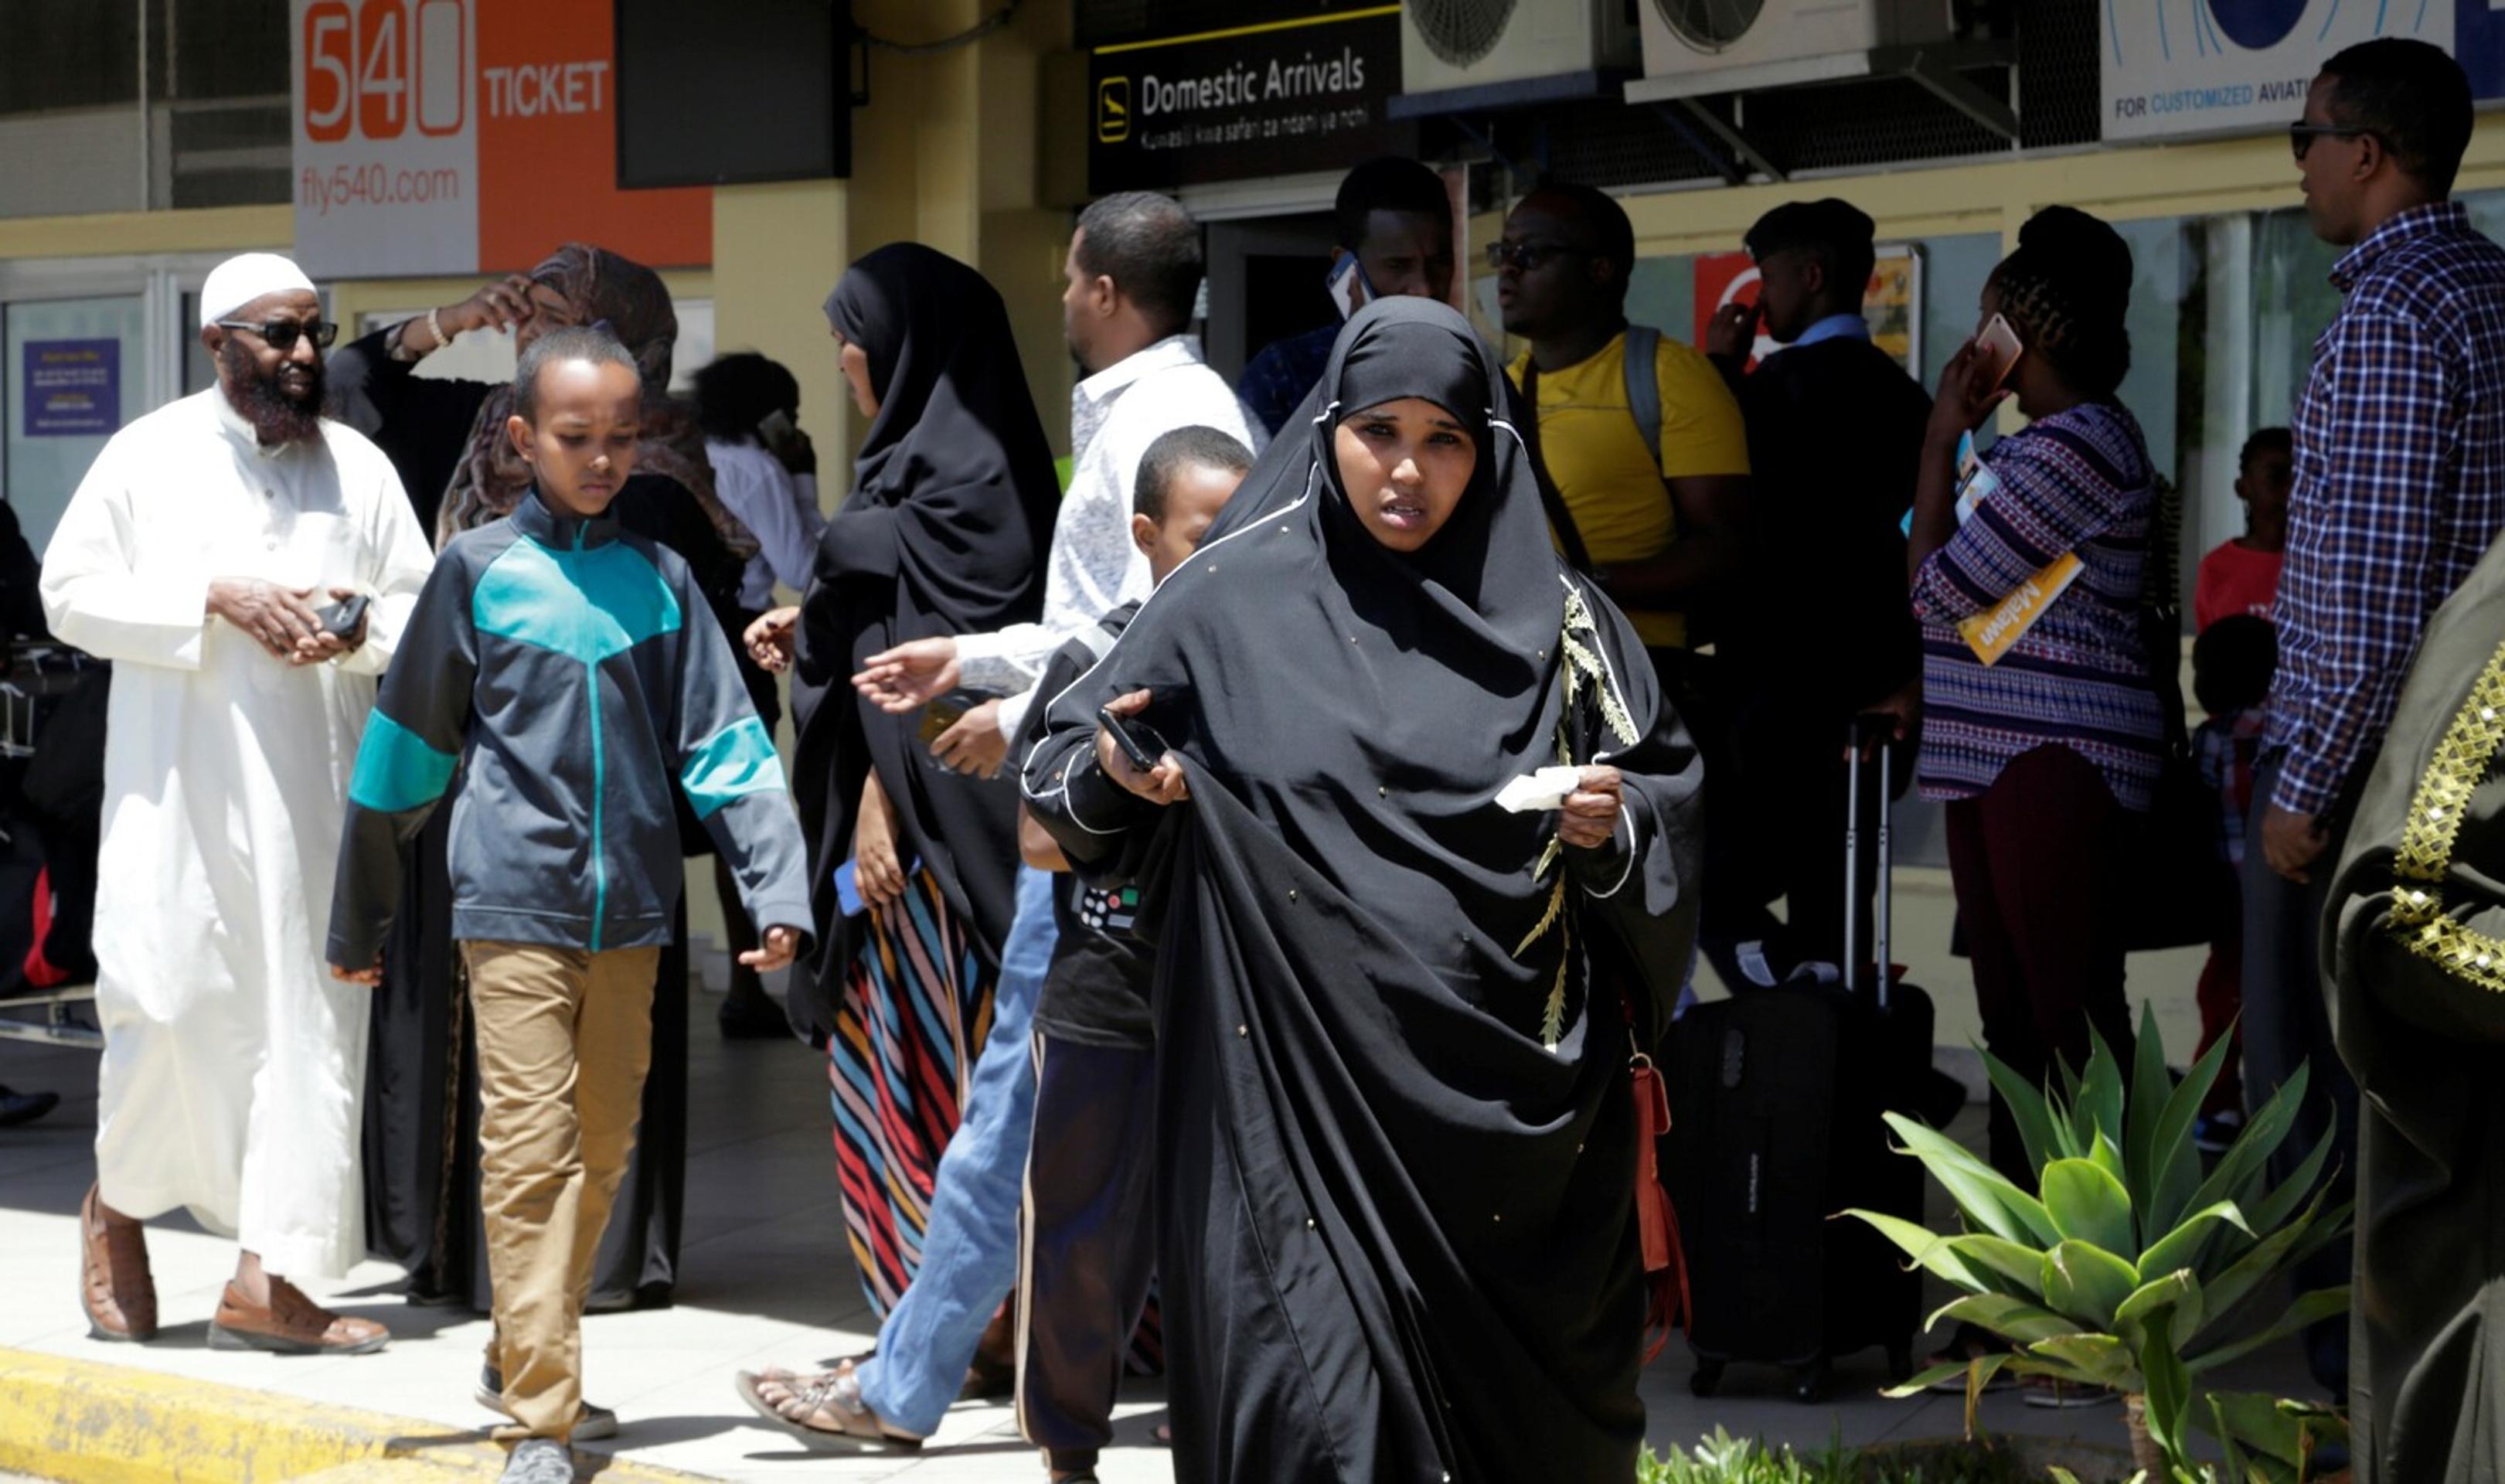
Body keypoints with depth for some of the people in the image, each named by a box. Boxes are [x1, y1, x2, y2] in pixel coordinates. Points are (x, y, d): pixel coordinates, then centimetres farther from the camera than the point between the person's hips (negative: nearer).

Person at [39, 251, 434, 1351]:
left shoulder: (359, 467, 10)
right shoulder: (150, 456, 3)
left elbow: (420, 607, 12)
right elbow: (70, 592, -2)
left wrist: (360, 627, -10)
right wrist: (214, 599, -13)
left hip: (312, 793, 3)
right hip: (179, 786, -3)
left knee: (308, 1018, -3)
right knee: (168, 1002, -6)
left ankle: (267, 1279, -1)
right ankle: (118, 1208, 23)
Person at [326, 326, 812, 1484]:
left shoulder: (659, 580, 8)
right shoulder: (479, 570, 0)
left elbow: (724, 746, 5)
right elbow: (404, 751, 5)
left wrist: (777, 890, -7)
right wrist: (358, 922, 8)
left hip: (631, 911, 4)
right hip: (516, 907, -4)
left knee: (604, 1149, 12)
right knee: (530, 1152, -9)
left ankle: (523, 1353, 31)